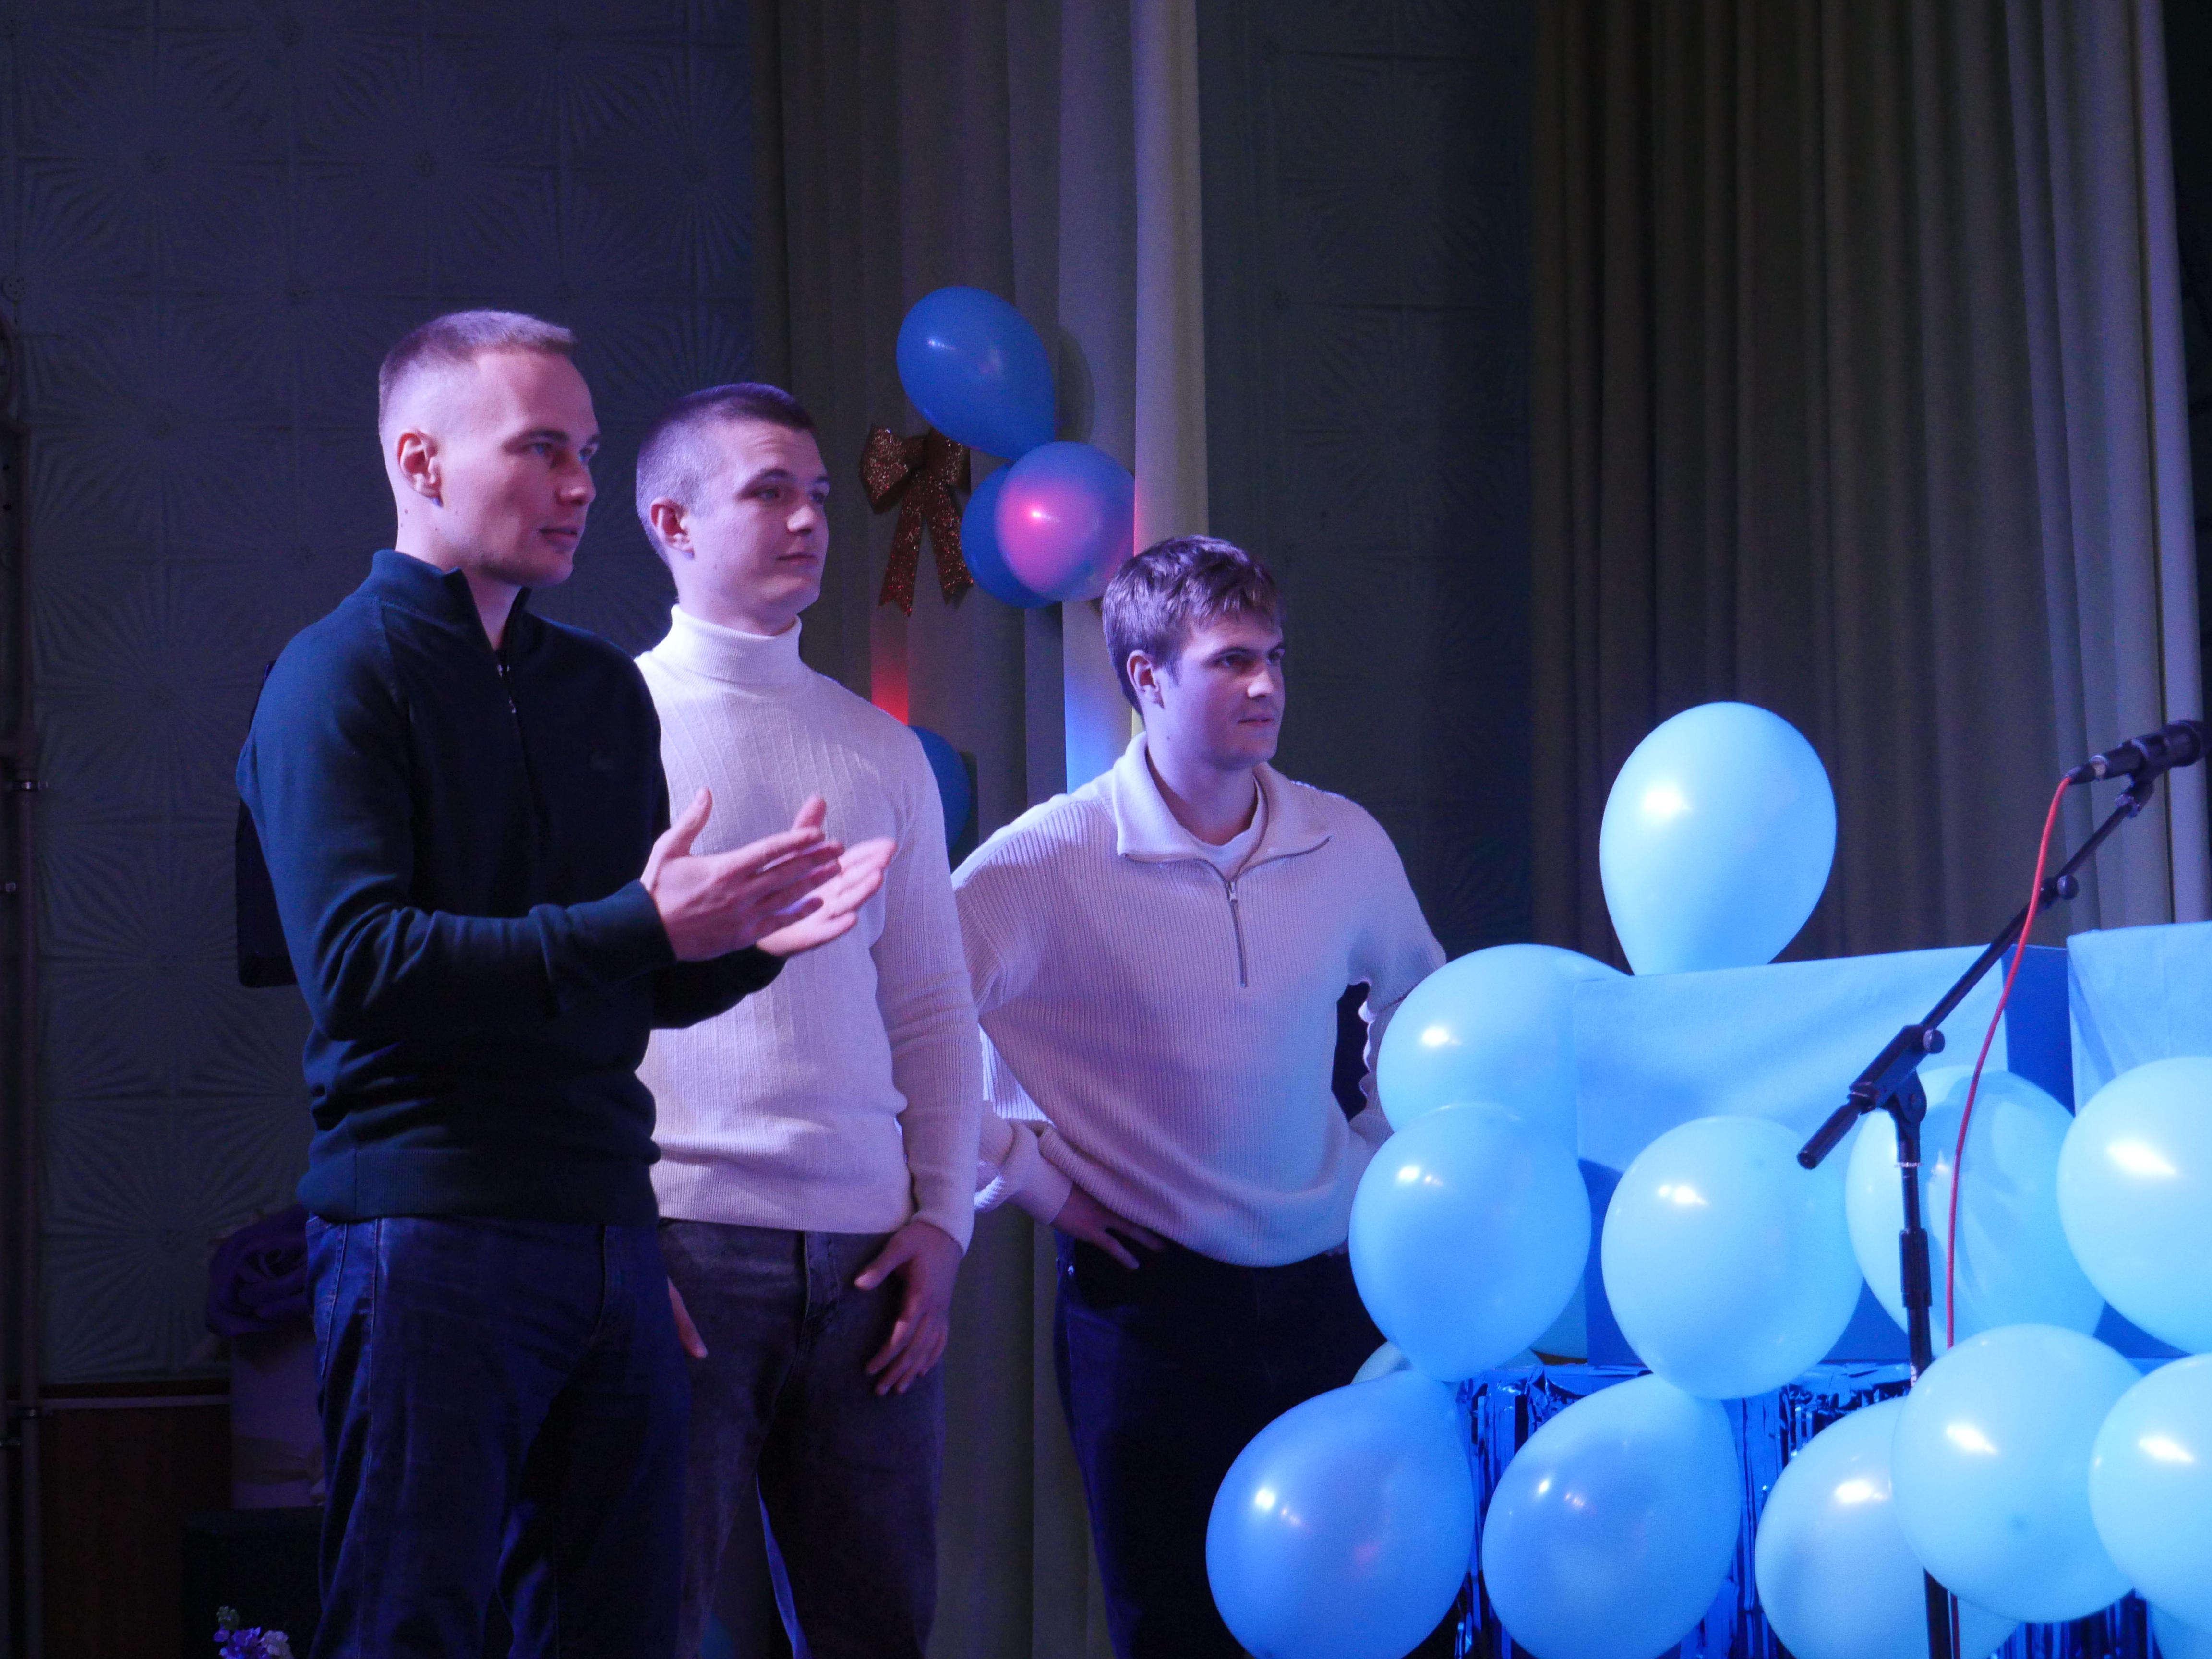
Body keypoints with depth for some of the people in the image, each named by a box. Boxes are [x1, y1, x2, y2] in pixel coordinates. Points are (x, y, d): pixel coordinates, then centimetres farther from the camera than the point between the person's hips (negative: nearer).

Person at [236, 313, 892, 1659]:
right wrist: (637, 927, -20)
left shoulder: (606, 690, 18)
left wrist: (747, 935, -3)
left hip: (608, 1232, 7)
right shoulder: (343, 675, -3)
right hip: (427, 1230, -7)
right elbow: (357, 965, -17)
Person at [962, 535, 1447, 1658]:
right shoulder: (1049, 863, -10)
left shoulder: (1347, 847, 3)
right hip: (1149, 1301, -4)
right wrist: (1028, 1177, -7)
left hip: (1328, 1294, 4)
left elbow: (1417, 1002, 23)